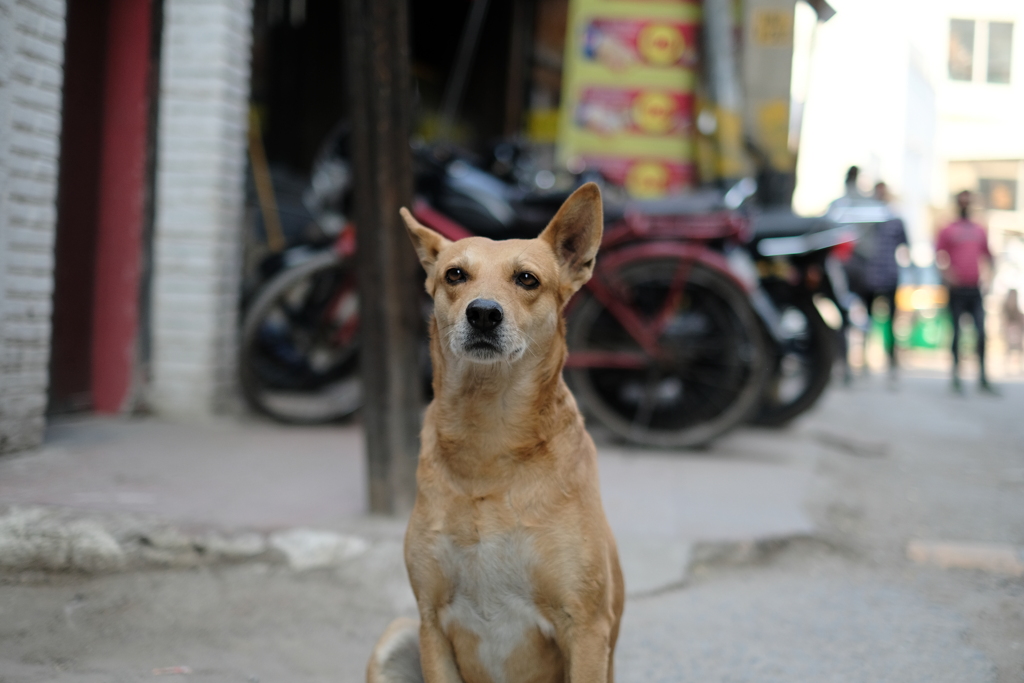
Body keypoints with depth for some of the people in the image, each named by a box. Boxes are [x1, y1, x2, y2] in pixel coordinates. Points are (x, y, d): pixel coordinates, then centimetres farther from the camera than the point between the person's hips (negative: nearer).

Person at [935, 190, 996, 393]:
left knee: (982, 333, -3)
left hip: (975, 290, 3)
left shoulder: (980, 231, 14)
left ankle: (983, 378, 3)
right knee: (957, 333, -1)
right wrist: (946, 274, -19)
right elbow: (939, 256, -2)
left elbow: (988, 256, 21)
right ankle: (956, 378, 5)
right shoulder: (947, 231, 4)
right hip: (957, 290, -3)